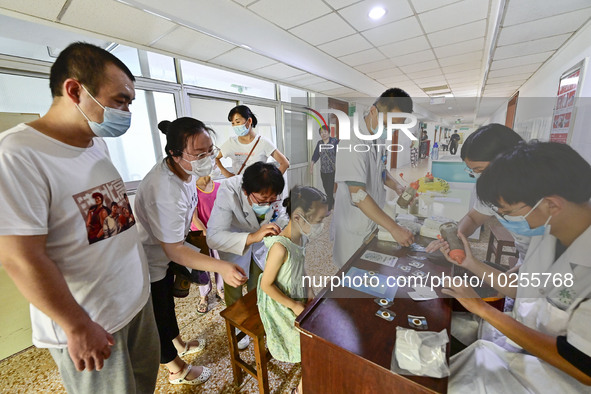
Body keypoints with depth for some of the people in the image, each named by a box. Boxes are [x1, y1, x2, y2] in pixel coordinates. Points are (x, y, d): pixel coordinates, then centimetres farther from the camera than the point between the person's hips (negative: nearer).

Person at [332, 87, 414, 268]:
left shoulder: (379, 138, 2)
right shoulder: (353, 142, -27)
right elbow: (358, 195, -33)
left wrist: (396, 186, -3)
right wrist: (394, 228, -31)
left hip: (374, 219, 8)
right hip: (354, 227, -8)